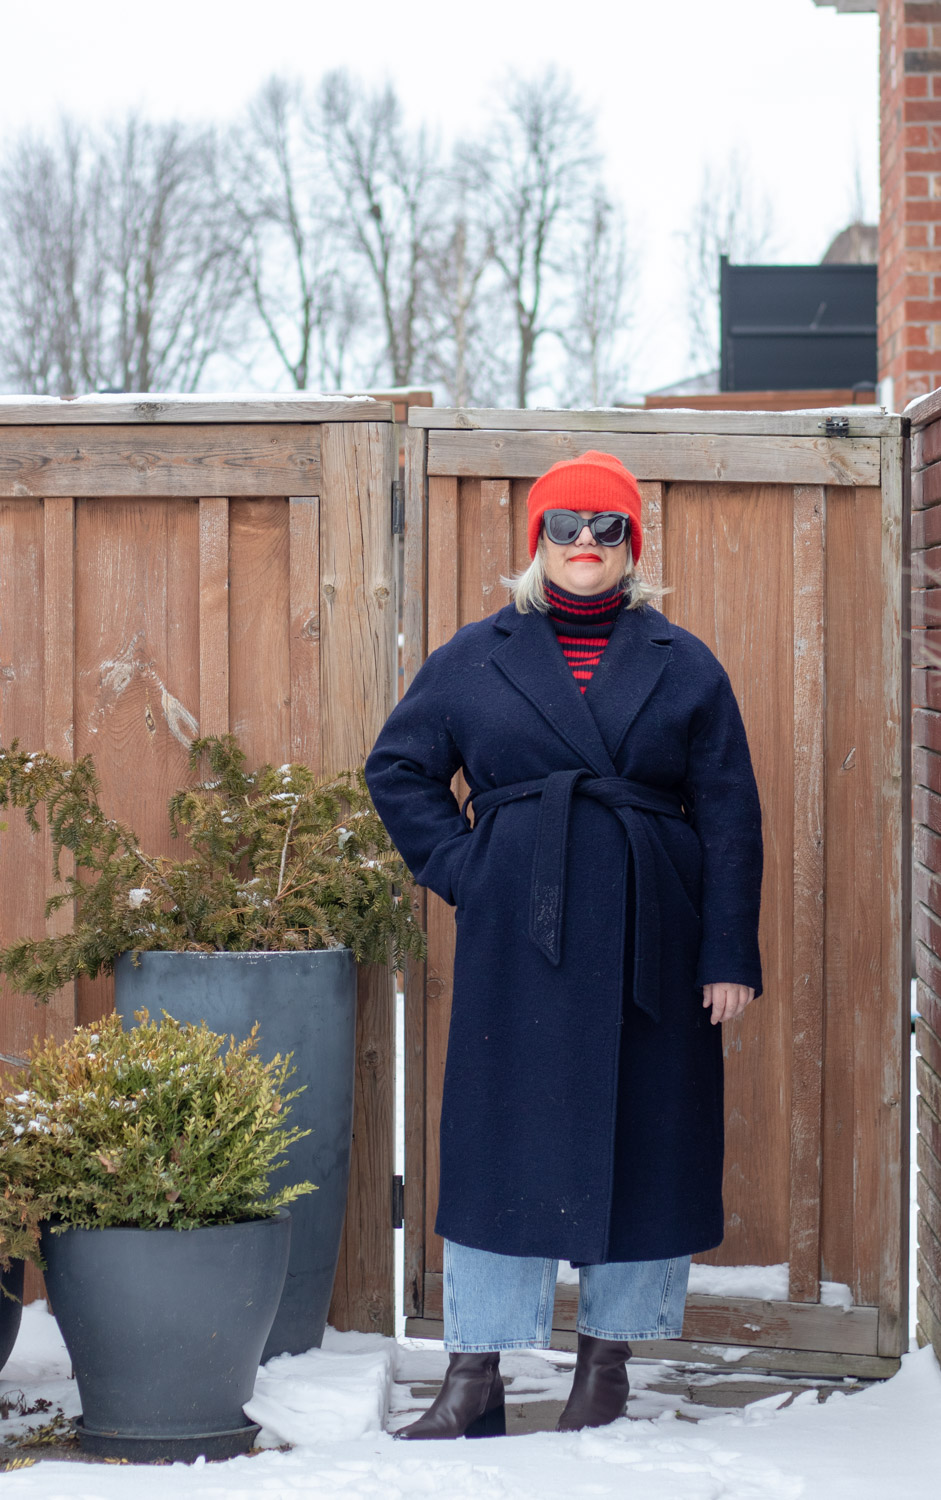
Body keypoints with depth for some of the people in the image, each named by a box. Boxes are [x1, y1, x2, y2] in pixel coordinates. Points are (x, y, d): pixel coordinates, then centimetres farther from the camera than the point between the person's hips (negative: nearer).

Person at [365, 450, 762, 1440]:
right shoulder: (475, 660, 7)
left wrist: (730, 957, -3)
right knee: (500, 1140, -1)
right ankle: (474, 1374, 5)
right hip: (515, 944, 0)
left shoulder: (684, 669, 6)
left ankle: (606, 1363, 17)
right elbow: (398, 769, 15)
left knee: (640, 1138, 4)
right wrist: (459, 870, 3)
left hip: (649, 946, 0)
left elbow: (730, 818, 4)